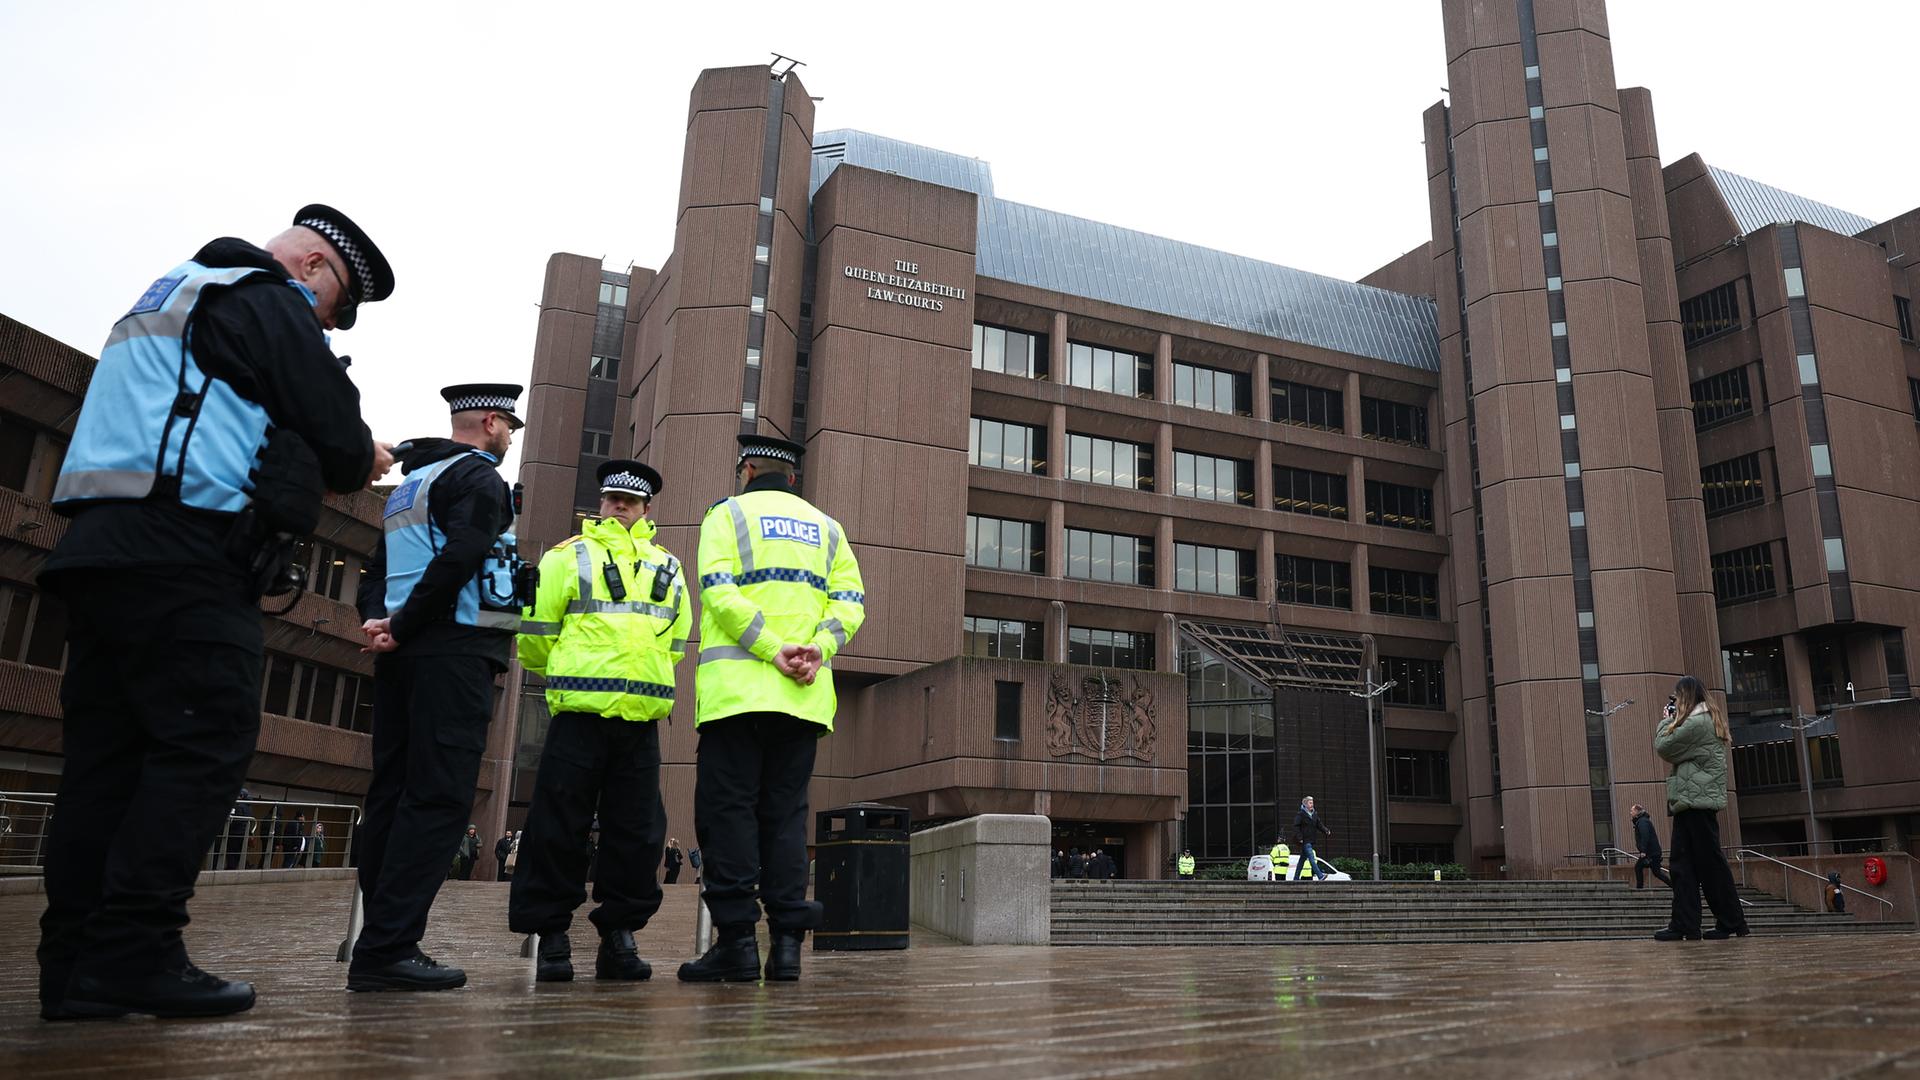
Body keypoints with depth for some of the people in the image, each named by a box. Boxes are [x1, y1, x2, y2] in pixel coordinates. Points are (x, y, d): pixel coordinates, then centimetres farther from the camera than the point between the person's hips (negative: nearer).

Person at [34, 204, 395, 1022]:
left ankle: (75, 967, 5)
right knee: (207, 744, -10)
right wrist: (360, 463, 18)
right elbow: (338, 439, -5)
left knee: (106, 754, 5)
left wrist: (342, 461, 22)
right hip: (185, 555, -9)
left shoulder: (166, 299, 30)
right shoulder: (271, 302, 0)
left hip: (97, 547, 10)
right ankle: (134, 954, -14)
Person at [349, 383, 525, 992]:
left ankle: (380, 947, 10)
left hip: (403, 658, 9)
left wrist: (376, 621, 1)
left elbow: (377, 568, 18)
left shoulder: (409, 484, 25)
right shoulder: (480, 478, -3)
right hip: (455, 650, -9)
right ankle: (387, 949, -16)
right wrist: (401, 629, -11)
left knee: (392, 792, 7)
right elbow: (456, 561, -18)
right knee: (439, 796, -11)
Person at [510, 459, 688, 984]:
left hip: (641, 721, 3)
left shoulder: (668, 568, 19)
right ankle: (550, 937, 9)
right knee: (559, 827, -2)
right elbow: (535, 635, 5)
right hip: (579, 714, -3)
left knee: (636, 831, 3)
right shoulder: (567, 556, 7)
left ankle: (620, 933, 13)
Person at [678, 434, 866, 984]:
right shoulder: (825, 527, 20)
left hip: (738, 687, -4)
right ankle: (787, 942, 1)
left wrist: (774, 651, -14)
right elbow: (850, 602, 5)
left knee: (728, 808, -1)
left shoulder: (728, 513, 7)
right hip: (805, 696, 4)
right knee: (785, 811, 6)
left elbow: (720, 592, -10)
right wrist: (817, 649, -8)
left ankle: (736, 939, -5)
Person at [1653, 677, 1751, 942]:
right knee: (1682, 864, 6)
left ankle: (1732, 923, 5)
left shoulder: (1696, 723, -14)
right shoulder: (1708, 720, 20)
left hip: (1697, 802, -10)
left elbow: (1664, 748, -10)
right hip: (1689, 803, 10)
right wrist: (1672, 721, 13)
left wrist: (1666, 721, 4)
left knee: (1710, 863, -3)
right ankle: (1684, 925, 4)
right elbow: (1677, 754, 19)